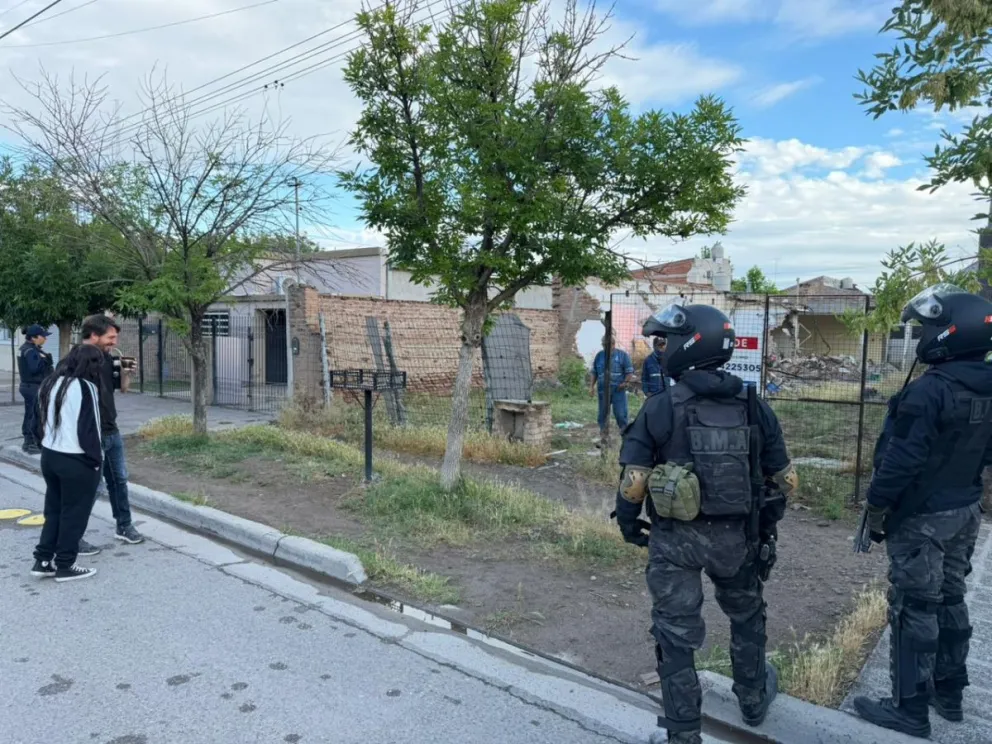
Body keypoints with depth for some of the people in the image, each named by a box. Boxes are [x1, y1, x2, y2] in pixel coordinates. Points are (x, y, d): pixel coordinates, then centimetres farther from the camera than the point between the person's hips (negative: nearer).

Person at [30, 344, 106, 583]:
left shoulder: (51, 384, 8)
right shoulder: (83, 387, -17)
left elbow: (41, 422, 14)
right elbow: (88, 429, -18)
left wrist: (47, 446, 20)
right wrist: (97, 459, -9)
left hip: (49, 456, 8)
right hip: (76, 461, -8)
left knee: (53, 509, 18)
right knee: (74, 513, 4)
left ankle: (43, 561, 21)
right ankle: (65, 566, 12)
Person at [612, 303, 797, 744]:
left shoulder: (660, 409, -14)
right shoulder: (753, 407, -3)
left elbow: (633, 481, -15)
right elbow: (785, 480, 2)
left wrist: (628, 523, 4)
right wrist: (766, 521, 19)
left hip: (674, 539, -3)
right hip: (736, 535, 4)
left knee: (675, 632, 10)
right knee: (746, 615, 28)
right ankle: (754, 700, 48)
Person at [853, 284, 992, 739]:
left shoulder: (930, 390, -25)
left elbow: (900, 461, -23)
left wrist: (876, 510, -13)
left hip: (921, 517, -8)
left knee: (915, 608, 0)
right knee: (950, 599, 19)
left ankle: (910, 709, 10)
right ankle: (949, 692, 33)